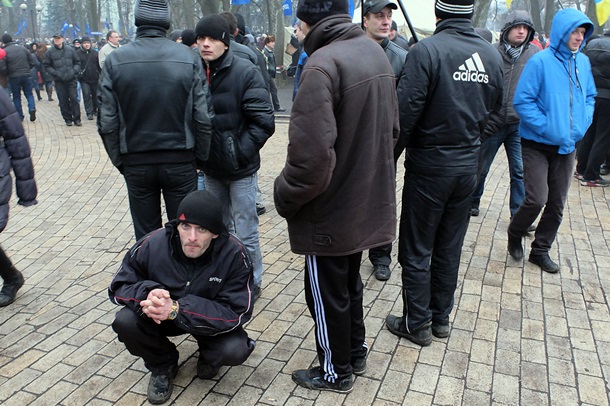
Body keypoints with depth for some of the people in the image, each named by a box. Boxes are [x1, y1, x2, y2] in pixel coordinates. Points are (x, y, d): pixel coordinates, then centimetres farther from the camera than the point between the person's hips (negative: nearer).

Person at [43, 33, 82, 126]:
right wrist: (55, 73, -9)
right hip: (59, 81, 0)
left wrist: (74, 70, -4)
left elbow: (77, 62, 12)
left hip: (71, 80, 0)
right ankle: (68, 119, 14)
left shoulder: (70, 50, 4)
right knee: (63, 101, 4)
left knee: (74, 99, -2)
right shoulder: (50, 52, 0)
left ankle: (77, 119, 7)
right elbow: (46, 66, 4)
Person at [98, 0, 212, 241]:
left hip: (136, 164, 1)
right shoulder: (189, 58, -7)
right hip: (181, 162, -1)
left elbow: (107, 123, -5)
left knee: (146, 237, 13)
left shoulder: (115, 61, -4)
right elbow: (203, 118, -9)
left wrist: (119, 161, 7)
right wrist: (200, 158, 4)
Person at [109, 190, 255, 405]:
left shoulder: (234, 254, -28)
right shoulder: (152, 245, -23)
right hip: (162, 316, 2)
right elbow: (119, 286, -10)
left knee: (235, 350, -28)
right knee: (125, 322, -24)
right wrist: (147, 293, -36)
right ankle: (162, 365, 8)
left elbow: (236, 313, -28)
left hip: (213, 320, -2)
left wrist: (177, 309, -40)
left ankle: (208, 357, 12)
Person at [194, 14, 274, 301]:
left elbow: (263, 122, -14)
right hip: (211, 169, 5)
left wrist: (239, 153, -16)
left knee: (245, 234, 4)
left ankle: (252, 283, 24)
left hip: (240, 170, -5)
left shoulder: (245, 72, -12)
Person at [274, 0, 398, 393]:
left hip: (331, 209, -8)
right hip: (369, 200, 8)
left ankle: (336, 372, 32)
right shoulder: (376, 51, 4)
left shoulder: (323, 64, -24)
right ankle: (356, 352, 44)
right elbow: (391, 128, 11)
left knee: (327, 293, 12)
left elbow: (312, 154, -30)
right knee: (350, 282, 25)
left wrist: (286, 196, -13)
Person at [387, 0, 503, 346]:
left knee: (416, 251, 8)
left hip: (429, 165, -6)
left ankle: (417, 323, 20)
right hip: (468, 165, 6)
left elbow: (408, 112, -18)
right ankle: (441, 318, 31)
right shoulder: (492, 54, 2)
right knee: (449, 248, 17)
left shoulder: (427, 50, -16)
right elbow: (495, 111, 11)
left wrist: (390, 158, -7)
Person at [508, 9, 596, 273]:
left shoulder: (583, 62, 5)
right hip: (537, 144, -5)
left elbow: (590, 97, 16)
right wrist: (548, 128, -18)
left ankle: (540, 250, 26)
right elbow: (522, 101, -14)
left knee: (557, 204, 9)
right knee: (537, 199, -13)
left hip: (566, 146, 6)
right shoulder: (540, 61, -12)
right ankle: (514, 235, 17)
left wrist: (582, 124, -1)